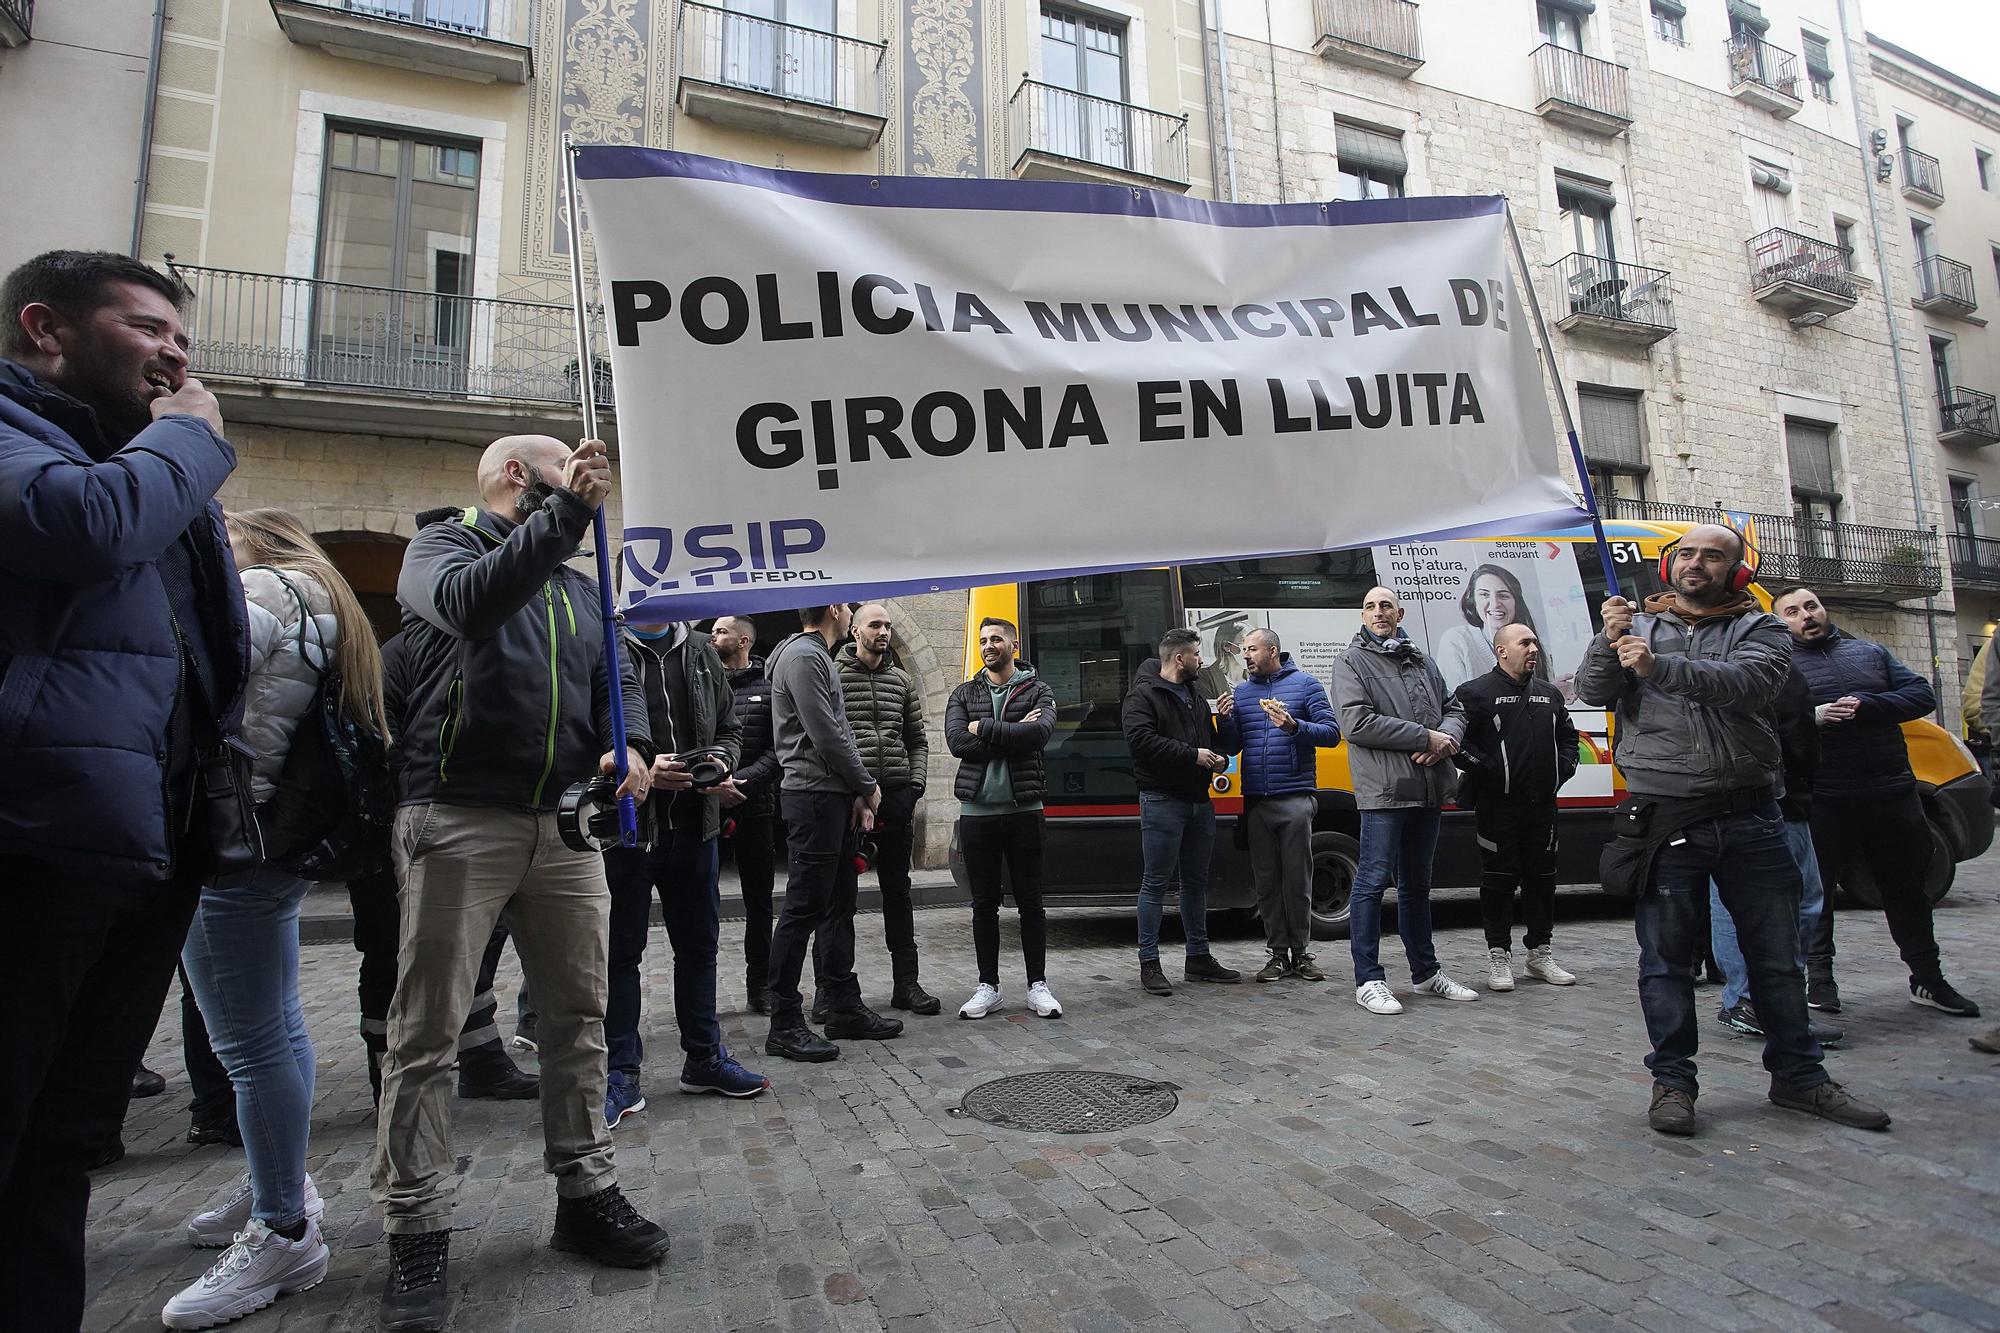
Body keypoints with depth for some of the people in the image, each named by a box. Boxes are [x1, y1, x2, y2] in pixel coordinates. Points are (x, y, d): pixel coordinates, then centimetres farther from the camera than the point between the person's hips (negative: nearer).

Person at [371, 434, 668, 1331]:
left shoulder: (576, 584, 20)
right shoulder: (442, 546, 4)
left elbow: (617, 677, 14)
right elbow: (469, 603, -20)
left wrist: (630, 745, -7)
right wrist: (566, 510, -26)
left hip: (566, 826, 6)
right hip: (457, 821, -5)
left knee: (579, 1016, 9)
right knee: (426, 1031, 0)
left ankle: (586, 1191, 22)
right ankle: (416, 1230, 12)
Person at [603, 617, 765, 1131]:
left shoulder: (701, 652, 11)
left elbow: (729, 728, 17)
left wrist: (719, 758, -3)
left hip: (694, 824, 5)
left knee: (699, 945, 15)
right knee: (622, 950, 7)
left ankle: (705, 1057, 30)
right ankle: (620, 1073, 20)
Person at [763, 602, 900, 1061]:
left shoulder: (820, 657, 20)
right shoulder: (803, 656, -12)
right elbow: (826, 736, -18)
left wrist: (857, 794, 8)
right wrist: (868, 786, -7)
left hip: (835, 799, 10)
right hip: (814, 796, -10)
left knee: (838, 907, 13)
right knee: (803, 910, -6)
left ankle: (845, 1007, 22)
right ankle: (784, 1026, 1)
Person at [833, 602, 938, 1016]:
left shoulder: (903, 681, 12)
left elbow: (918, 741, 14)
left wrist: (915, 787, 2)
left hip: (896, 797, 4)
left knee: (898, 891, 10)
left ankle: (906, 984, 17)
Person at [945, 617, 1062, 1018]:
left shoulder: (1038, 691, 3)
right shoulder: (964, 694, 9)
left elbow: (1040, 733, -18)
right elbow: (956, 741, -9)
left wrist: (984, 729, -14)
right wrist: (1013, 735, -13)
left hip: (1023, 809, -2)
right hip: (977, 810, 2)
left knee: (1030, 901, 6)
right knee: (984, 904, 8)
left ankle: (1038, 986, 17)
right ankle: (988, 987, 19)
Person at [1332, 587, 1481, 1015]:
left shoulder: (1423, 662, 18)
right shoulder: (1351, 662, -1)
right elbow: (1356, 723, -13)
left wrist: (1445, 743, -3)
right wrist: (1426, 738, -13)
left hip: (1429, 789, 6)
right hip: (1384, 790, -6)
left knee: (1417, 884, 17)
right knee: (1373, 882, -4)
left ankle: (1426, 972, 28)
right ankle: (1368, 981, 3)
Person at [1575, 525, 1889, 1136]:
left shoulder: (1761, 628, 7)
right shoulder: (1639, 625, 10)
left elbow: (1748, 682, -15)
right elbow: (1593, 692, -3)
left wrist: (1660, 666, -27)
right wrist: (1610, 641, -21)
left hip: (1750, 820, 1)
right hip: (1663, 821, -1)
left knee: (1776, 957, 13)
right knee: (1666, 959, 5)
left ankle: (1798, 1076, 30)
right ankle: (1672, 1081, 16)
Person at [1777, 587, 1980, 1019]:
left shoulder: (1871, 653, 14)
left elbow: (1922, 695, 4)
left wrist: (1866, 706, -12)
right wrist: (1813, 716, -24)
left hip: (1893, 793, 4)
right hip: (1821, 801, -4)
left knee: (1908, 888, 16)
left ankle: (1928, 979, 30)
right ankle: (1819, 979, 18)